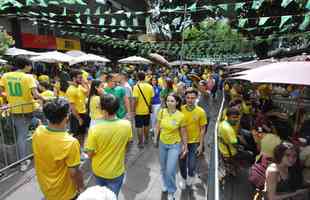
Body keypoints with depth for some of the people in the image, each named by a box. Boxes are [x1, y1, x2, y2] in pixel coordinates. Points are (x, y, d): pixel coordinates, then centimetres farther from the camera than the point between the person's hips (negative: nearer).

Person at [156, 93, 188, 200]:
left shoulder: (180, 116, -18)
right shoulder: (161, 112, -12)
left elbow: (183, 133, -8)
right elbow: (158, 127, 1)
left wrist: (185, 147, -1)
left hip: (175, 145, -3)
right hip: (162, 143, 3)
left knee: (170, 171, -4)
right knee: (163, 168, 19)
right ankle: (165, 184, 51)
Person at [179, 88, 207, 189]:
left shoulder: (201, 112, -15)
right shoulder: (181, 109, -13)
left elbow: (202, 129, -6)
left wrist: (201, 145, -5)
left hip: (194, 142, -1)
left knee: (191, 166, 0)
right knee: (182, 163, 13)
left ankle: (191, 175, 38)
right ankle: (184, 178, 45)